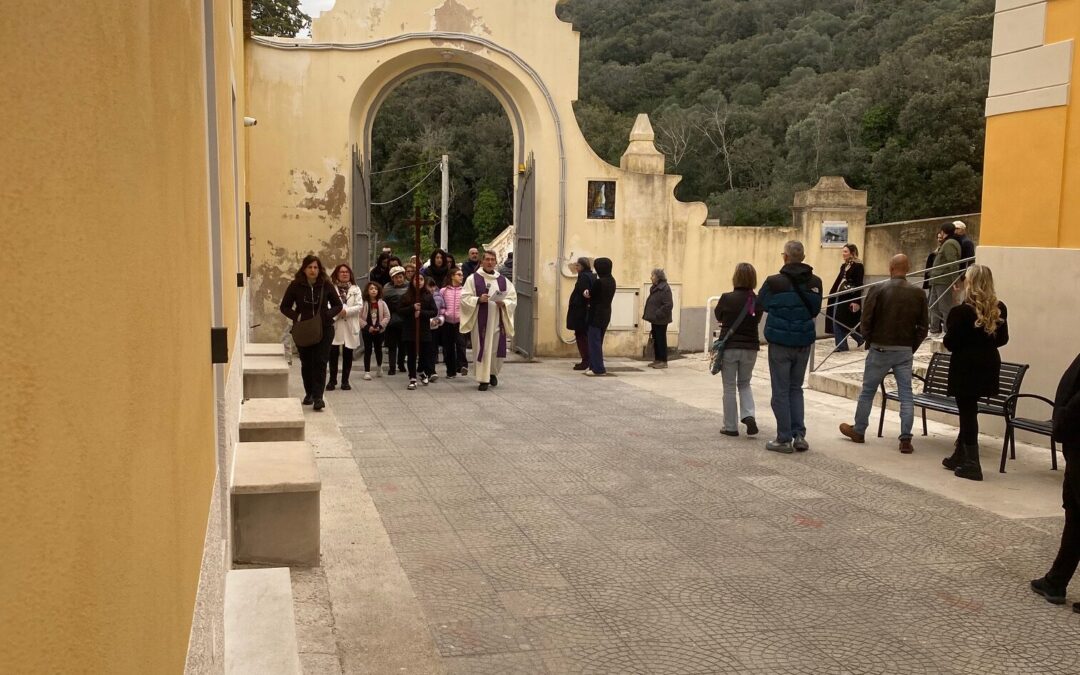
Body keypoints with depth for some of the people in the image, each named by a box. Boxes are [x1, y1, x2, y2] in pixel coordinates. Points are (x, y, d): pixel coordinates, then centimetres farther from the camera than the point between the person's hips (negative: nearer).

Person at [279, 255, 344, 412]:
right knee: (306, 363, 12)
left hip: (324, 329, -1)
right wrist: (296, 316, -13)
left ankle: (318, 396, -10)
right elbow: (285, 307, 5)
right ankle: (309, 393, 29)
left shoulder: (326, 285, -3)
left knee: (320, 362, -9)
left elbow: (338, 305, 6)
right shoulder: (296, 286, -3)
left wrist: (327, 314, -12)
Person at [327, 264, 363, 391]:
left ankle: (345, 381, 15)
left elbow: (359, 306, -3)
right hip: (335, 325, -2)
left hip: (350, 326, 2)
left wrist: (346, 311, -15)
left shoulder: (356, 289, 9)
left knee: (348, 354, 5)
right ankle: (332, 380, 11)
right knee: (333, 353, -1)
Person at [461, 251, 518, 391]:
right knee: (483, 349, -3)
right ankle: (484, 379, 4)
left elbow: (513, 299, 7)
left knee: (498, 348, 5)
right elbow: (464, 298, -3)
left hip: (498, 320, 3)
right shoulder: (473, 278, 2)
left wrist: (503, 303, -13)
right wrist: (478, 299, -19)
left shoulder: (503, 280, 10)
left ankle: (493, 373, 29)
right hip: (481, 320, -3)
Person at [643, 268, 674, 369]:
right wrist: (649, 315, 12)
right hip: (655, 319, 9)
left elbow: (668, 305, -21)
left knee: (661, 340, -4)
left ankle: (663, 361, 2)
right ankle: (657, 360, 21)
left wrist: (657, 314, -21)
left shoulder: (665, 288, -16)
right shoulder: (655, 288, 13)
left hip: (661, 320, -9)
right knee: (655, 340, 13)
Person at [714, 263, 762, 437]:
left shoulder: (727, 298, -14)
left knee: (729, 388, 8)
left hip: (729, 348, -3)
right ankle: (749, 415, 0)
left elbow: (718, 316, 4)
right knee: (744, 384, 21)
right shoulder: (757, 300, -4)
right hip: (750, 348, 3)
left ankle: (731, 427, 12)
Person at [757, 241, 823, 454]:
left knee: (781, 391, 5)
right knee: (796, 388, 17)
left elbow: (760, 305, 0)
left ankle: (784, 439, 8)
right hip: (804, 342, 4)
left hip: (780, 343, -4)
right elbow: (816, 310, 8)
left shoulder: (775, 282, -15)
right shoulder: (815, 283, -3)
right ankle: (799, 435, 12)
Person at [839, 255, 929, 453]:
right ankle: (906, 439, 3)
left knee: (868, 391, 12)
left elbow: (866, 320, -9)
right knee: (906, 394, 5)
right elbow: (924, 326, 0)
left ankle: (858, 431, 25)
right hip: (905, 351, 2)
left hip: (880, 349, -2)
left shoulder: (878, 290, -10)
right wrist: (912, 346, 11)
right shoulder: (918, 294, -1)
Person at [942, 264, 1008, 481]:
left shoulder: (962, 311, -18)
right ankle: (960, 457, 29)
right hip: (988, 367, 6)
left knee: (968, 413, 2)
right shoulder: (999, 309, 0)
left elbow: (950, 343, -14)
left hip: (966, 368, -6)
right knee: (968, 412, 18)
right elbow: (1002, 339, 8)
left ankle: (971, 465, 5)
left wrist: (949, 330, 5)